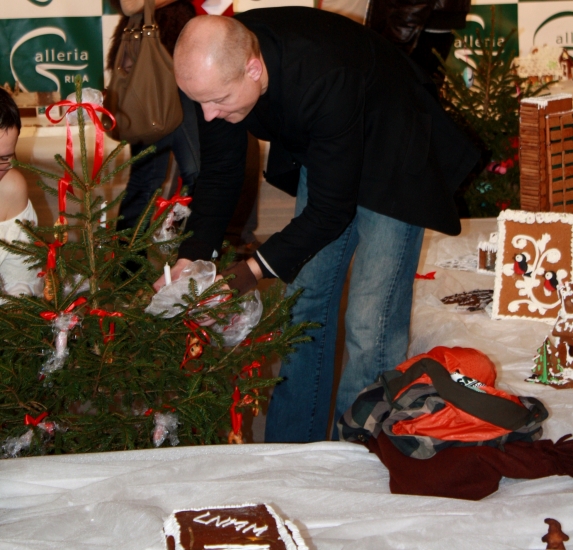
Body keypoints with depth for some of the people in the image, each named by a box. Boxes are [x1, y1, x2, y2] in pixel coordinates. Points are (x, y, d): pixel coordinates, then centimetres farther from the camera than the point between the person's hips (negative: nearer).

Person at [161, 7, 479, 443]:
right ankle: (291, 452, 21)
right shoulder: (222, 64, -20)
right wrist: (191, 256, -15)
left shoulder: (325, 81, -40)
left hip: (391, 158, -7)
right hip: (320, 153, 7)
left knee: (371, 325, -12)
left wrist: (257, 269, -32)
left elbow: (331, 209, -30)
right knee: (306, 297, 10)